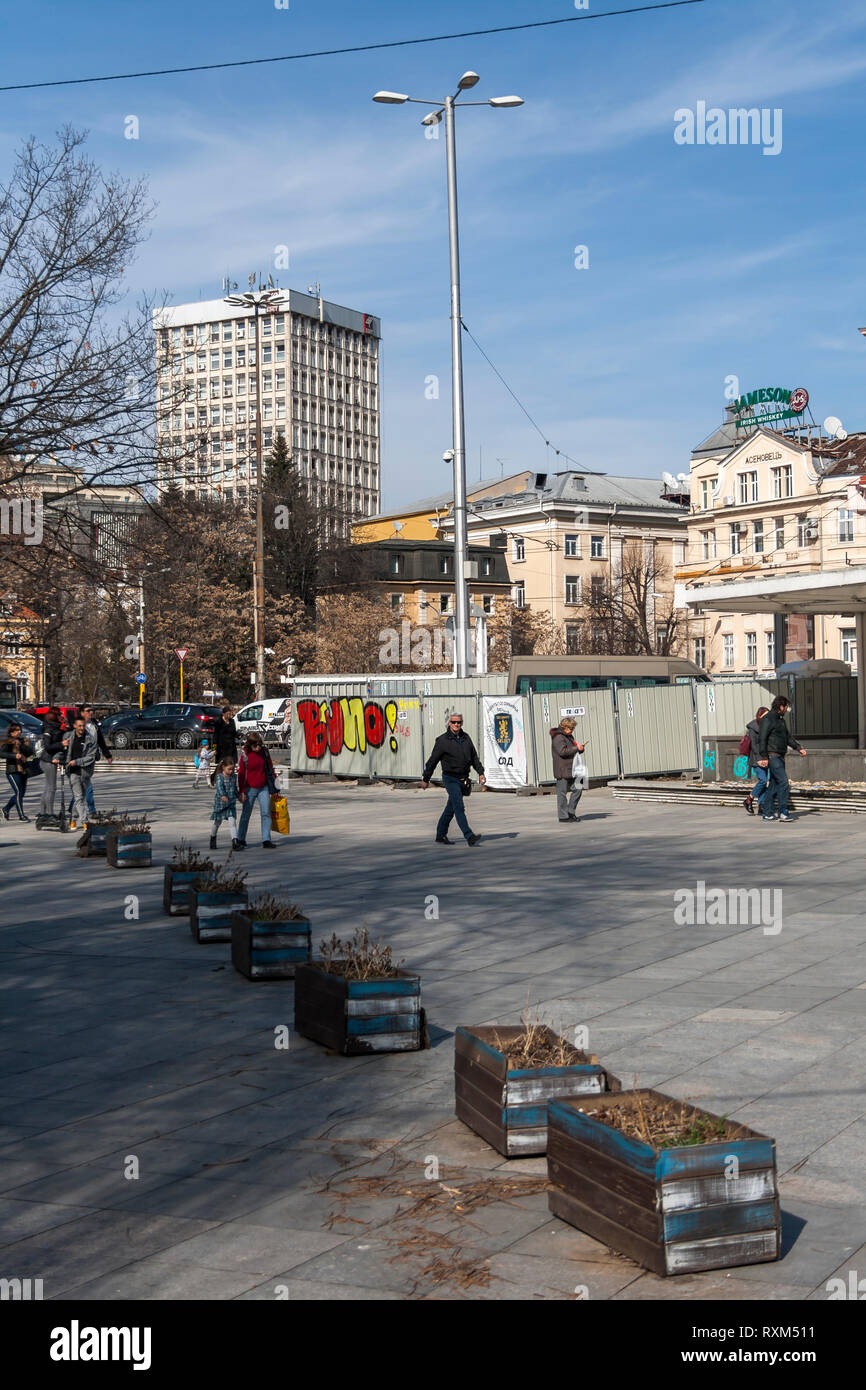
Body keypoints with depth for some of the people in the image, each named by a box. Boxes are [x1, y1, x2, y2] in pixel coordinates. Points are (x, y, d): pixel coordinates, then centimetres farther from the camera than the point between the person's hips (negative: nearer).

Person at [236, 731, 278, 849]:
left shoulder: (264, 752, 1)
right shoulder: (244, 755, -7)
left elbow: (270, 767, 13)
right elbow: (241, 774, -4)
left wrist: (274, 779, 14)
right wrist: (242, 791, -7)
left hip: (264, 788, 2)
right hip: (250, 789, -2)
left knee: (266, 813, -4)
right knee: (245, 815, 6)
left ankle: (266, 840, 0)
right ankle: (240, 840, 16)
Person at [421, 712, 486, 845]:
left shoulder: (466, 738, 9)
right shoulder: (443, 740, -9)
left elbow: (474, 757, 18)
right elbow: (432, 761, -5)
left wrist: (481, 772, 8)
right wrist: (425, 779, -2)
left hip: (462, 779, 6)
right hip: (450, 779, -6)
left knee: (450, 809, 13)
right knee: (459, 807, -14)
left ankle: (441, 835, 22)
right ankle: (469, 836, -21)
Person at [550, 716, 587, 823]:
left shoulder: (569, 736, 19)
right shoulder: (558, 737, -12)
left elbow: (573, 751, 27)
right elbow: (562, 751, -23)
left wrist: (580, 748, 6)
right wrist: (576, 748, -20)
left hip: (571, 770, 9)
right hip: (562, 770, -9)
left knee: (578, 788, 8)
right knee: (562, 792, -4)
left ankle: (570, 811, 17)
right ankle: (563, 816, 1)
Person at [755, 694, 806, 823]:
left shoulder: (781, 720, 19)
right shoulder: (768, 719, -11)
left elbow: (788, 737, 25)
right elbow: (762, 738, -16)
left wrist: (798, 748, 13)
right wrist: (763, 757, -21)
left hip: (779, 757, 10)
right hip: (772, 756, -10)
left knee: (774, 785, 9)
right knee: (783, 782, -14)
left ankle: (766, 813, 11)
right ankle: (783, 812, -11)